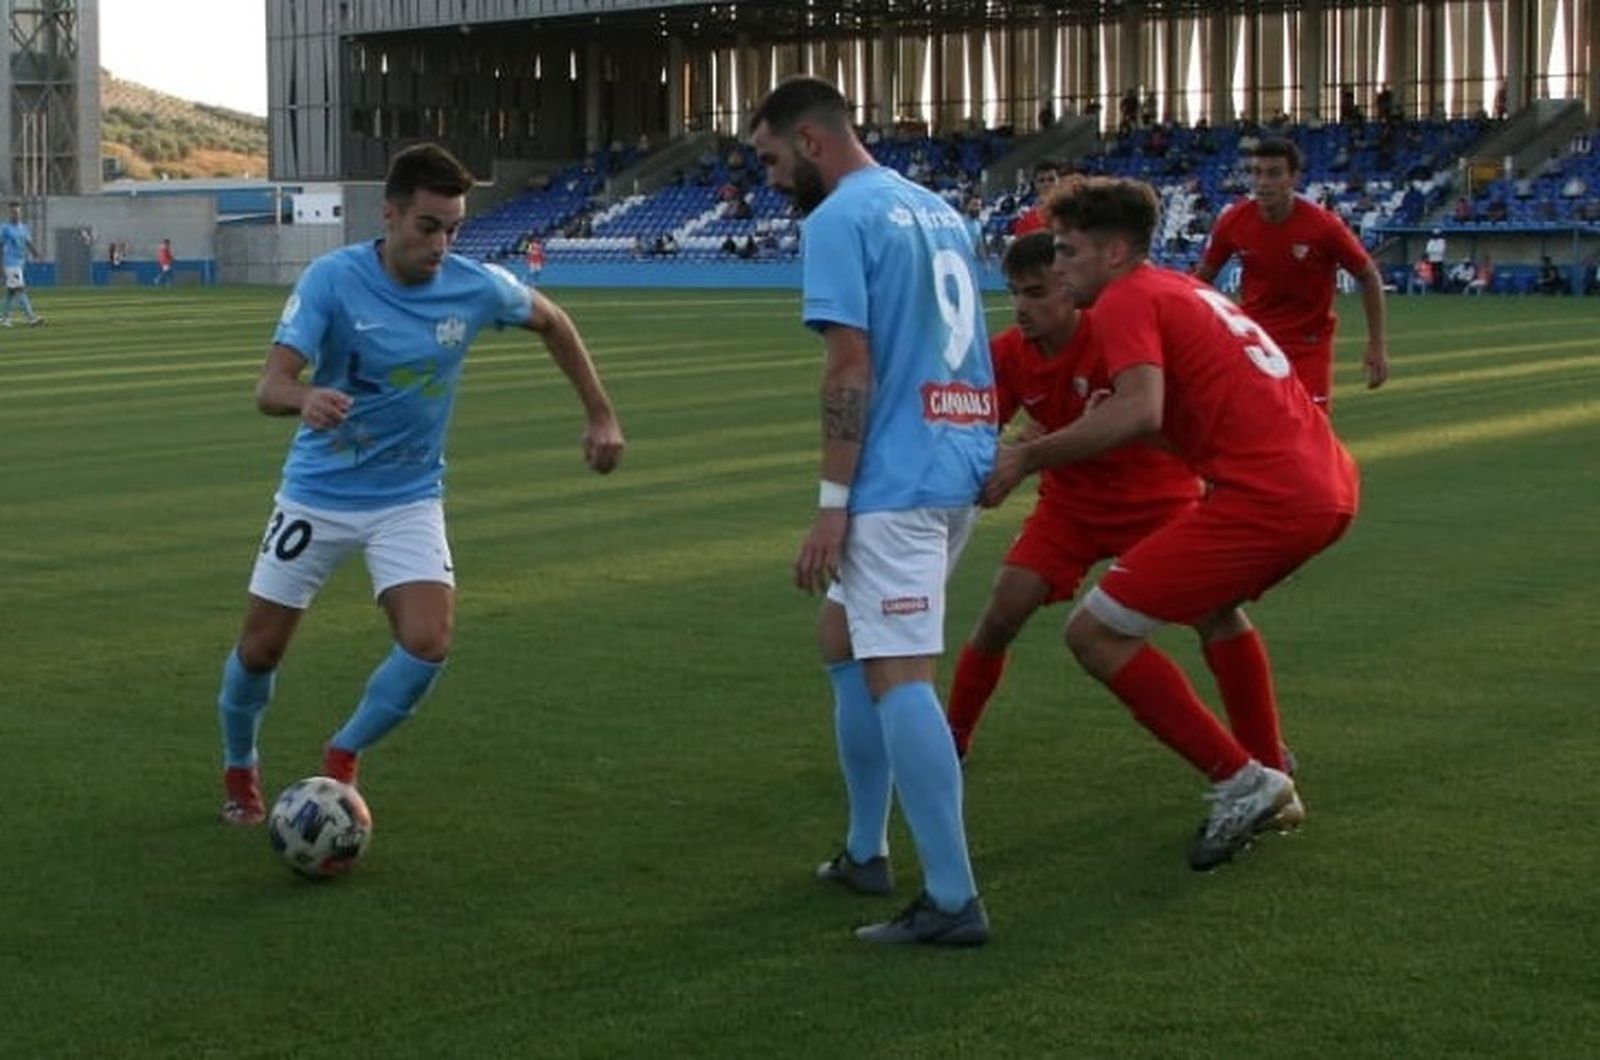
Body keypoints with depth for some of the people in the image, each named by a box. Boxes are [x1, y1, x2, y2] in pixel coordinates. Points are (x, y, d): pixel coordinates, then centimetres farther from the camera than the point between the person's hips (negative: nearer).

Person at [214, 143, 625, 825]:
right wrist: (306, 398, -50)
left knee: (428, 643, -19)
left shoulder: (477, 287, -12)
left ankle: (342, 759, 8)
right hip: (317, 493, -1)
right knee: (259, 650, 5)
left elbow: (551, 322, 10)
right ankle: (239, 771, 35)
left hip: (410, 498, 1)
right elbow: (269, 386, -26)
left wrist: (600, 416, 8)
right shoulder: (333, 279, -19)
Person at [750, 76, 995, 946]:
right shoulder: (937, 210, 17)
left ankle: (951, 901, -10)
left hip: (898, 481, -9)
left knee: (898, 676, -8)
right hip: (958, 465, 10)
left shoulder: (840, 219, -10)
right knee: (844, 638, 21)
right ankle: (867, 852, 26)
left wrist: (833, 502, -16)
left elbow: (852, 366, -17)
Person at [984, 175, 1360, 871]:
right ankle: (1271, 784, 37)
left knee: (1096, 632, -5)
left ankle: (1240, 782, -3)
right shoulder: (1185, 290, 25)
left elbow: (1141, 411, -22)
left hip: (1265, 495, -10)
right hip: (1331, 484, 10)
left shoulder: (1128, 300, -4)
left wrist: (1027, 457, -19)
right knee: (1213, 604, 36)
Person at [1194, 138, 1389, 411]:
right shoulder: (1232, 221, -10)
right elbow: (1202, 277, 6)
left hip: (1310, 346, -2)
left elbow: (1369, 276, -5)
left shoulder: (1323, 225, -17)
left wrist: (1377, 346, -6)